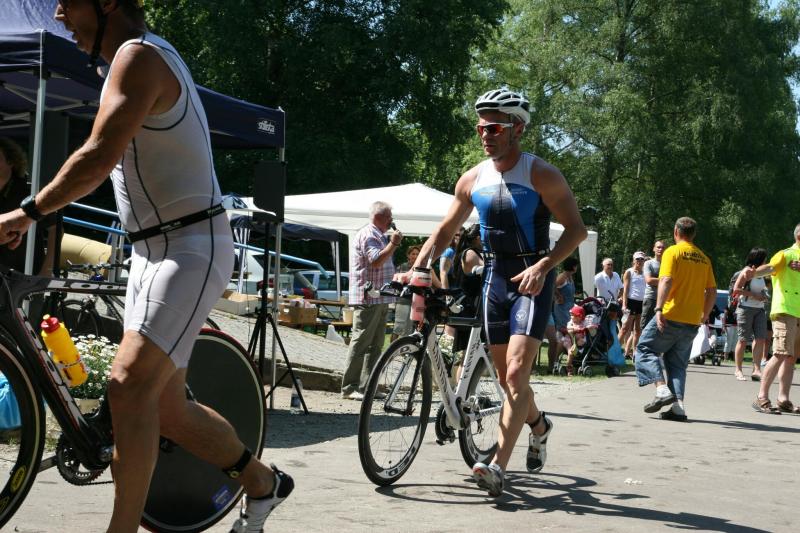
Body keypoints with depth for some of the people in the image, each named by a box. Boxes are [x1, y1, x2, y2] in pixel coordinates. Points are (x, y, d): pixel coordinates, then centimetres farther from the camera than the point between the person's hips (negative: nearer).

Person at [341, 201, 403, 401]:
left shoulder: (380, 236, 21)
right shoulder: (367, 235, -11)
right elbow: (376, 261, -24)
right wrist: (394, 243, -17)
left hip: (380, 299, 10)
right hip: (368, 298, -10)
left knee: (375, 345, 10)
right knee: (360, 343, -9)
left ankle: (366, 387, 14)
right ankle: (349, 388, -7)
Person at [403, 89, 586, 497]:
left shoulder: (541, 175, -9)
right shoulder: (473, 180, 6)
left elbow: (576, 229, -11)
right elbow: (445, 231, 13)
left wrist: (543, 266, -25)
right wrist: (416, 268, -1)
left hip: (532, 280, -5)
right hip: (494, 278, 6)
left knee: (516, 374, -17)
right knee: (506, 377, 12)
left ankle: (498, 467, -19)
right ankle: (539, 426, 41)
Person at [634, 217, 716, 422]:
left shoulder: (673, 252, -4)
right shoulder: (704, 259, 14)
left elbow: (666, 281, -18)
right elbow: (712, 291, 14)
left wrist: (659, 309, -23)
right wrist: (705, 314, 26)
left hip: (671, 316, -6)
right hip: (692, 322, 6)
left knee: (645, 349, 6)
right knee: (677, 363, 12)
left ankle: (662, 389, -13)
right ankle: (678, 406, 0)